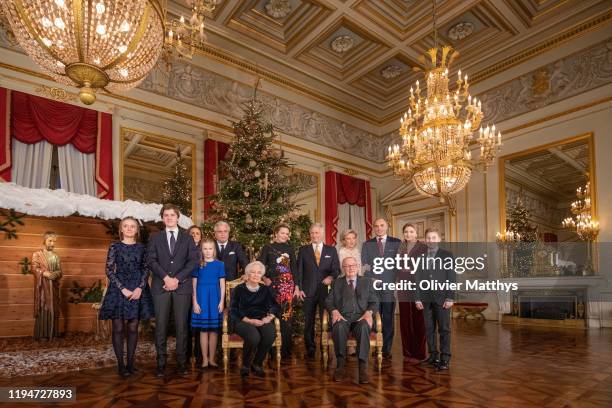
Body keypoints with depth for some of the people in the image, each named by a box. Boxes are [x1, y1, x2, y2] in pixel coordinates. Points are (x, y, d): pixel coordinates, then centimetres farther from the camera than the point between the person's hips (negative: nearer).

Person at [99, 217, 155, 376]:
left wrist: (140, 288, -10)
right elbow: (109, 270, -3)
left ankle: (130, 363, 13)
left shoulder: (141, 247, 7)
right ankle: (120, 364, 9)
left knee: (133, 328, 4)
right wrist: (123, 289, -12)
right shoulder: (114, 246, 2)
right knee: (118, 328, 0)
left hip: (138, 290, 2)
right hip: (118, 289, -1)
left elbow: (146, 269, 5)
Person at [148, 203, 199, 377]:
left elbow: (194, 260, 0)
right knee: (161, 326, 1)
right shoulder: (155, 239, 12)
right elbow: (151, 261, 0)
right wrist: (166, 278, -13)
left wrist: (177, 278, -10)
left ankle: (181, 361, 11)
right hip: (161, 287, 1)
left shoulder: (187, 238, 10)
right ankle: (161, 362, 11)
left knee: (182, 325, 2)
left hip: (182, 286, 0)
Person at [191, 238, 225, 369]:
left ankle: (211, 359, 16)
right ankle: (204, 359, 13)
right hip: (202, 298, 0)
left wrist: (222, 301, -2)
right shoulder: (198, 265, 2)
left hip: (215, 299, 0)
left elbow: (222, 284, 4)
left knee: (214, 330, 5)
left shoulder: (219, 264, 2)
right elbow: (194, 285, 3)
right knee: (203, 330, 3)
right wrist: (195, 302, -4)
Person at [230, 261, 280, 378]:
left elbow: (275, 306, 13)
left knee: (270, 334, -31)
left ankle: (257, 364, -5)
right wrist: (249, 320, -13)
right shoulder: (239, 289, 9)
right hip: (243, 321, -3)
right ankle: (245, 366, -5)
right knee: (254, 337, -35)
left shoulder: (266, 290, 19)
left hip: (262, 321, 3)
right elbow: (233, 311, 0)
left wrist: (270, 317, -9)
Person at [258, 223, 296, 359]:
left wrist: (296, 285, 8)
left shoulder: (289, 248, 13)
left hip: (288, 284, 1)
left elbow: (294, 267, 13)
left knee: (286, 315, -4)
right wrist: (264, 278, -10)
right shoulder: (267, 248, 7)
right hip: (272, 284, -1)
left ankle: (285, 349, 5)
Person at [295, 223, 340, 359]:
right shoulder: (303, 250, 7)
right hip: (308, 291, 0)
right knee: (308, 321, 7)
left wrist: (331, 277, -16)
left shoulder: (331, 250, 8)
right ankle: (310, 349, 20)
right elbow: (299, 270, 4)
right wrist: (298, 288, -4)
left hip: (325, 290, 0)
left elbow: (336, 269, 5)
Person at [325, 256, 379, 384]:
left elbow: (374, 302, 11)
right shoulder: (337, 283, 21)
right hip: (342, 317, 0)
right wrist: (334, 311, -12)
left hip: (361, 318, 0)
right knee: (339, 327, -36)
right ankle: (340, 366, -25)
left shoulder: (367, 282, 20)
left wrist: (369, 312, -11)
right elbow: (329, 301, 10)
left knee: (364, 327, -36)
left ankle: (363, 367, -34)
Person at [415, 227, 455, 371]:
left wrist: (450, 298, -9)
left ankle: (445, 358, 8)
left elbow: (452, 278, -2)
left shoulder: (447, 255, 1)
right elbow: (417, 278, 7)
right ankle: (433, 355, 18)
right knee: (429, 329, 8)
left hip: (442, 297, -3)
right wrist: (417, 298, 2)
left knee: (444, 329, 1)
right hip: (426, 298, 3)